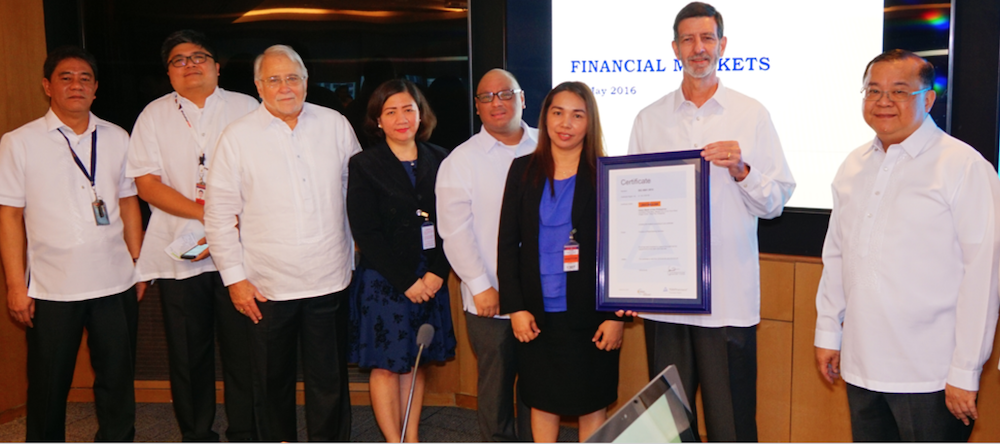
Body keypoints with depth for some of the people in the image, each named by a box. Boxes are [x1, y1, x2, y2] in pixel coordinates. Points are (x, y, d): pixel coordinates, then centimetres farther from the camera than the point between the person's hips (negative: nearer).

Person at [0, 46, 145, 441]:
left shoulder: (117, 138, 7)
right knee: (48, 387, 11)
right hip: (50, 289, -2)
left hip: (116, 284, 2)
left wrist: (139, 267, 9)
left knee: (117, 380, 12)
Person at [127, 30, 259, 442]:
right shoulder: (154, 116, 9)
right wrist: (206, 213, -11)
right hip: (179, 252, 1)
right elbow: (147, 184, 1)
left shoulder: (245, 108, 6)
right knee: (187, 353, 9)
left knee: (243, 349, 2)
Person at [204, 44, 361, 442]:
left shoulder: (335, 125, 4)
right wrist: (235, 278, -3)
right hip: (267, 286, -1)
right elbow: (220, 214, 0)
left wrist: (360, 252, 11)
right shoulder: (238, 137, -2)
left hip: (329, 279, 1)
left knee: (329, 379, 9)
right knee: (272, 379, 14)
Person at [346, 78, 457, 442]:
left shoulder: (439, 160, 7)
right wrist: (406, 281, -11)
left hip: (430, 279, 3)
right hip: (383, 281, -3)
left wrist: (437, 273, -7)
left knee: (415, 362, 11)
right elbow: (366, 233, -7)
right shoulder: (364, 165, -3)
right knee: (386, 365, 2)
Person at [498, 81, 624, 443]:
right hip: (537, 315, 2)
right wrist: (515, 307, -3)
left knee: (592, 405, 9)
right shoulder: (524, 170, 4)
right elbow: (507, 243, 4)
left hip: (590, 314, -2)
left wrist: (617, 316, -8)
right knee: (542, 402, 13)